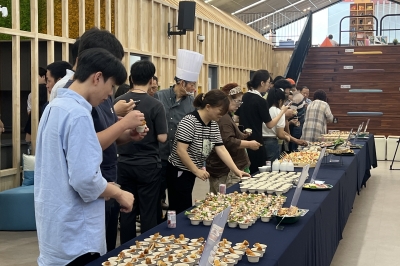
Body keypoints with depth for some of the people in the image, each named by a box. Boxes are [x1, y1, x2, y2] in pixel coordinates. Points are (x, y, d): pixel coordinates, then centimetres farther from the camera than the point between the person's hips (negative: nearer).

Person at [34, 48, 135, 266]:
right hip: (74, 234, -9)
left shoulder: (55, 106, 9)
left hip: (56, 224, 9)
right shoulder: (78, 114, -21)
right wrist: (119, 194, -9)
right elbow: (85, 180, -25)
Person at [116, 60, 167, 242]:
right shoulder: (155, 105, -14)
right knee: (148, 212, 7)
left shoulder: (119, 102, -3)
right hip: (148, 165, -4)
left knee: (127, 211, 12)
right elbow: (162, 137, -13)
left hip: (124, 164, 4)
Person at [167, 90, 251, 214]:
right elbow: (180, 151, -24)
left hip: (190, 173, 8)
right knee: (181, 212, -3)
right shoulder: (189, 121, -20)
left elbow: (221, 149, 4)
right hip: (179, 173, -8)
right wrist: (197, 171, -18)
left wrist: (236, 171, -3)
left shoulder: (213, 124, 5)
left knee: (187, 209, 15)